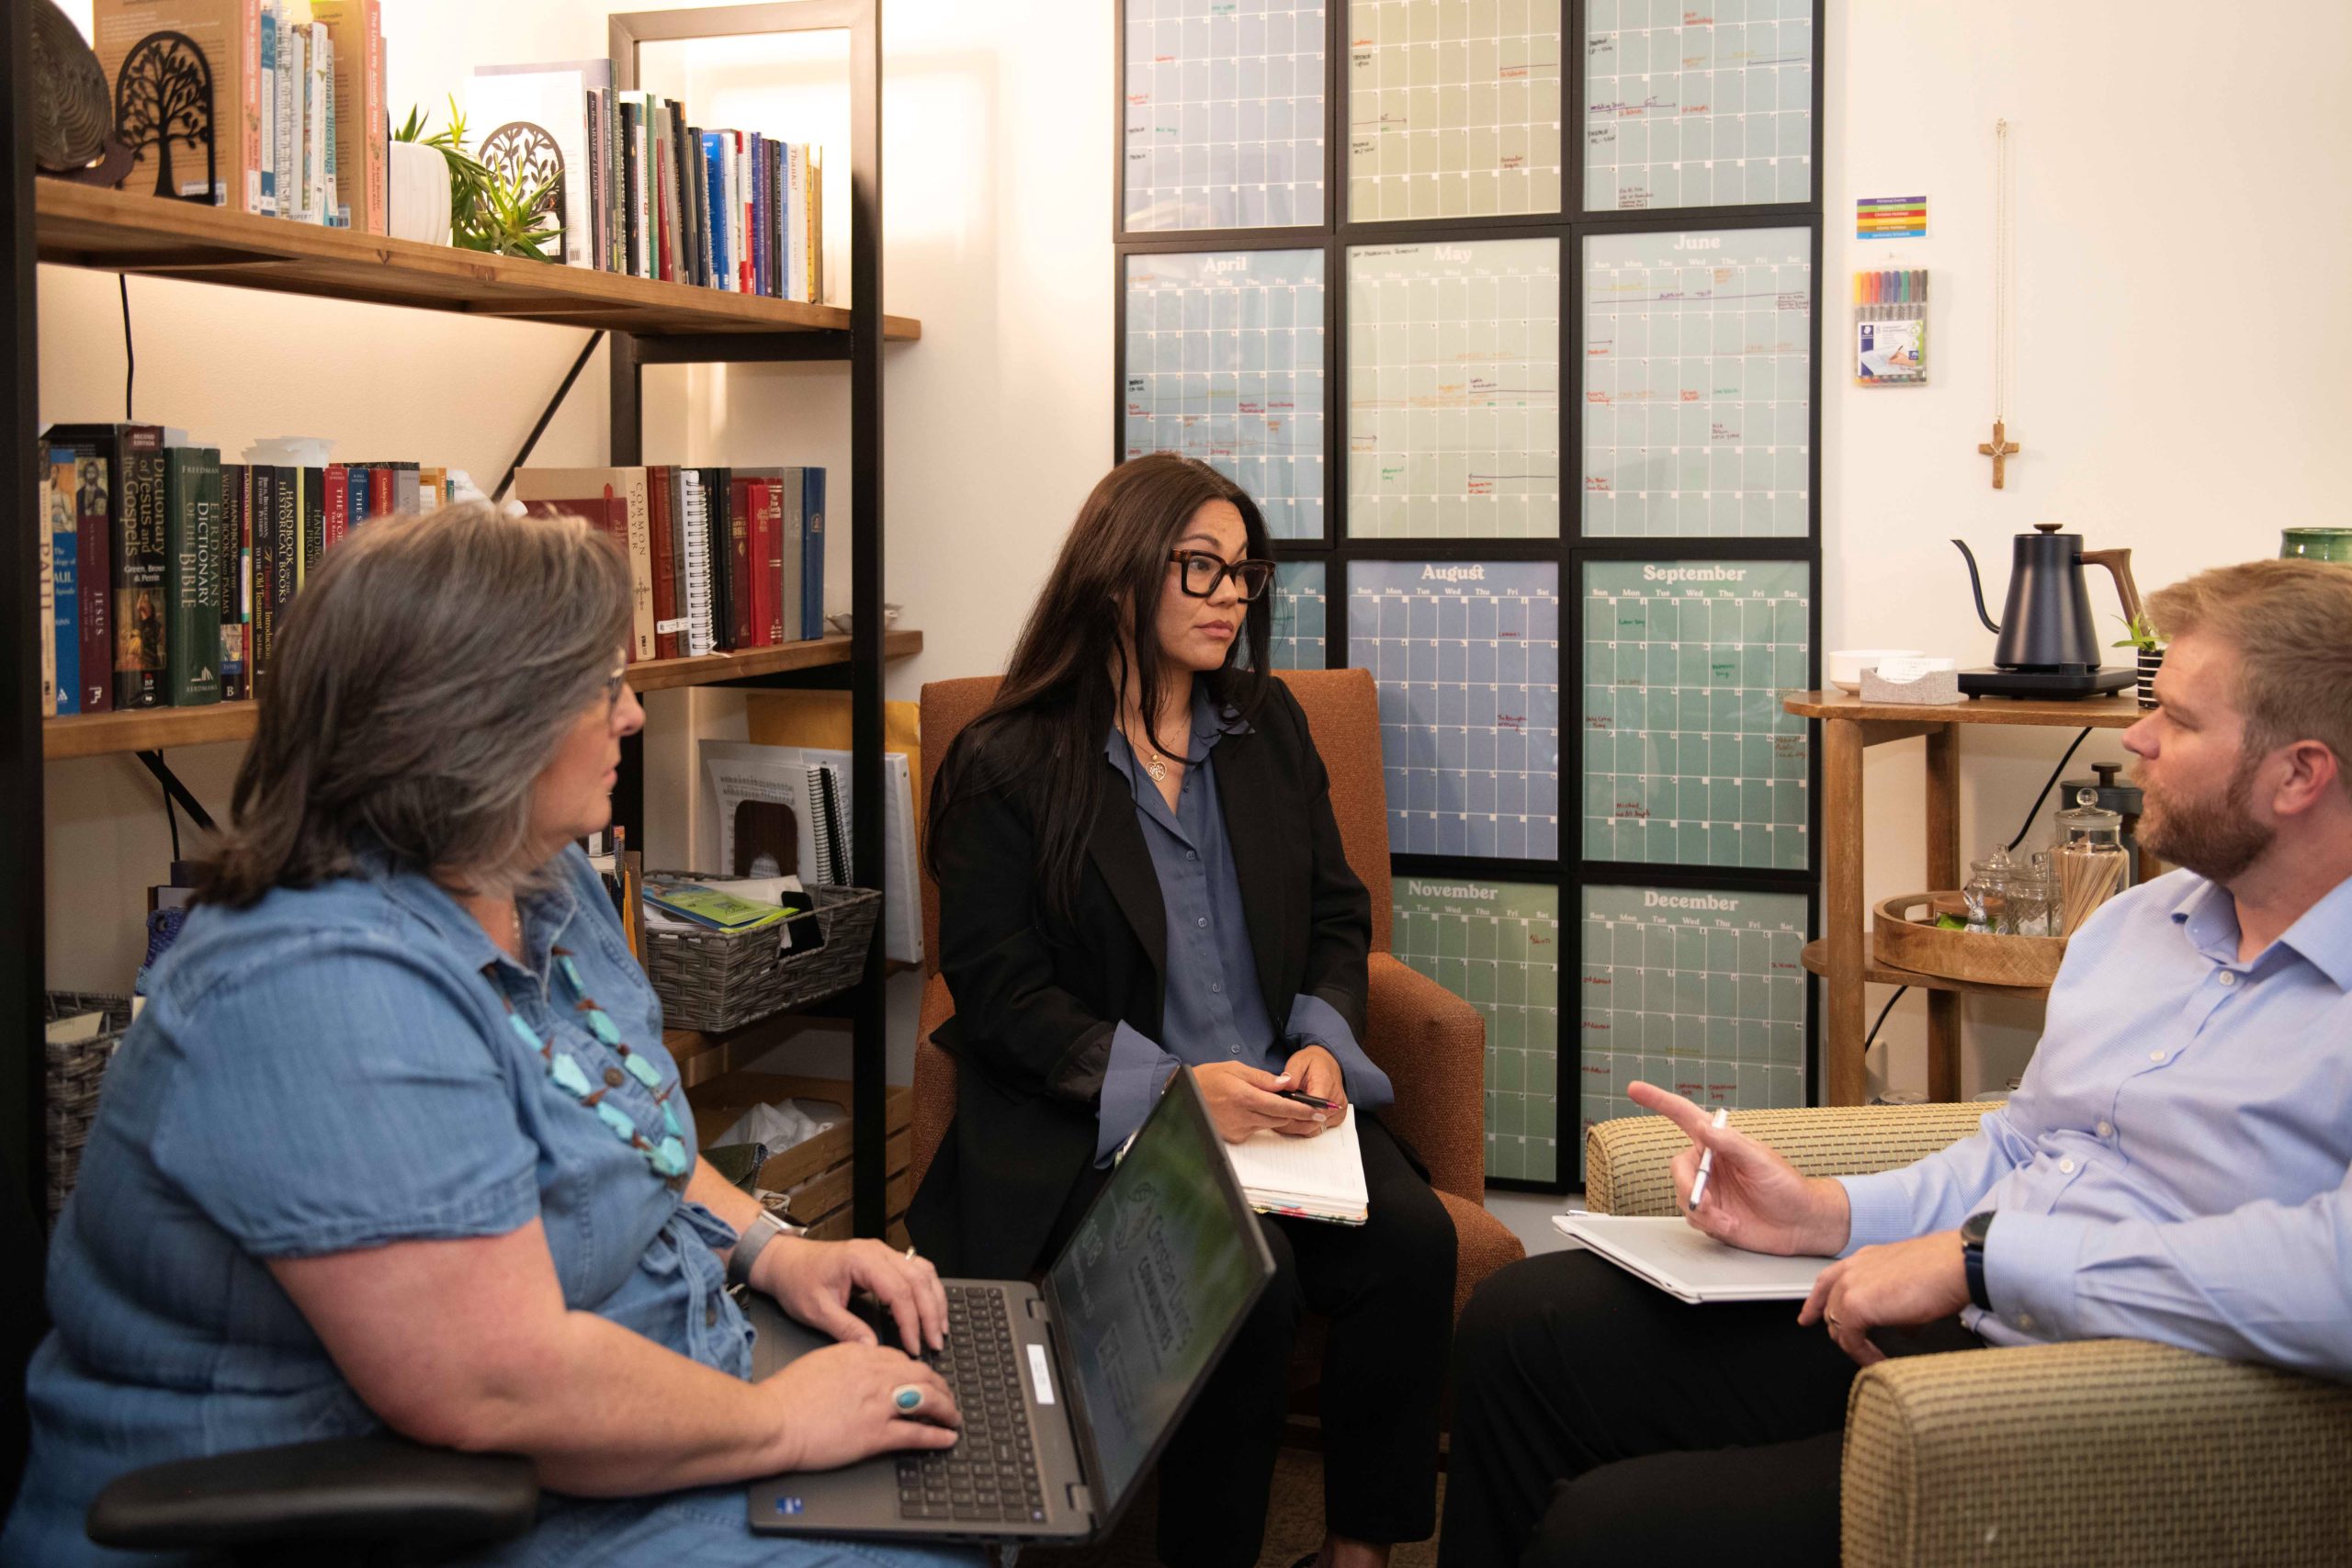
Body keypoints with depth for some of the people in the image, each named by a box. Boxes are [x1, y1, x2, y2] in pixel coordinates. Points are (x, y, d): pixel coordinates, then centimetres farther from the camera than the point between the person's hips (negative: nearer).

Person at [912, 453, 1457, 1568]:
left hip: (1274, 1092, 5)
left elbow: (1335, 914, 16)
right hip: (1095, 1121, -5)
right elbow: (1001, 987, -7)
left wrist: (1321, 1045, -4)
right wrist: (1173, 1088, -19)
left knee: (1411, 1239, -22)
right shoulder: (1005, 765, -2)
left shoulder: (1268, 727, 14)